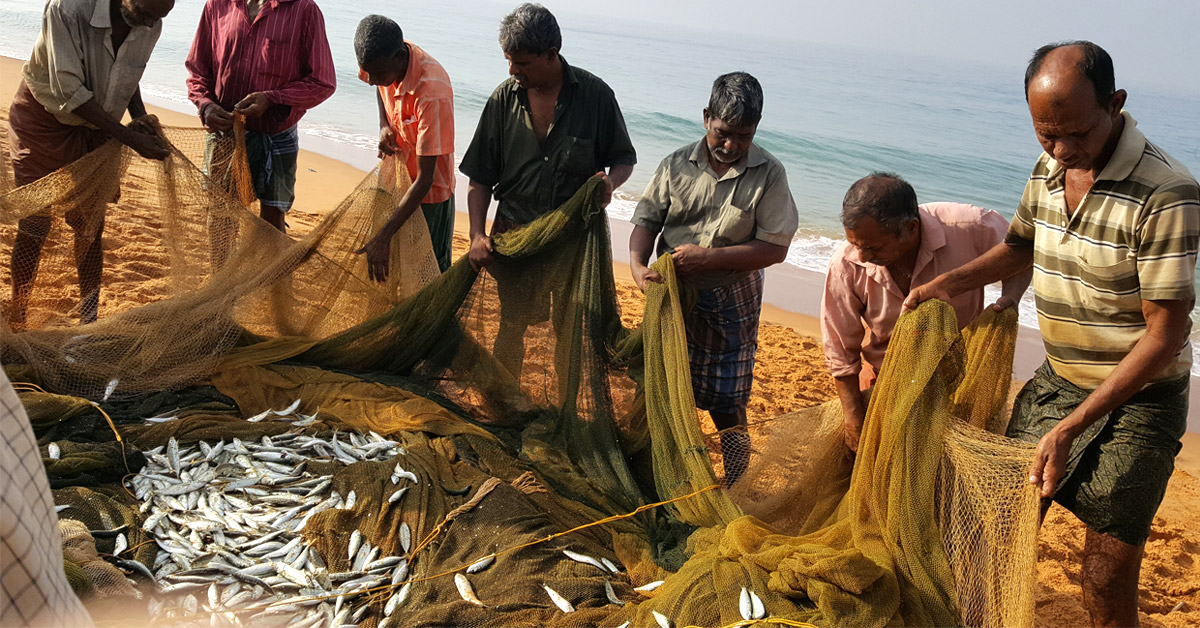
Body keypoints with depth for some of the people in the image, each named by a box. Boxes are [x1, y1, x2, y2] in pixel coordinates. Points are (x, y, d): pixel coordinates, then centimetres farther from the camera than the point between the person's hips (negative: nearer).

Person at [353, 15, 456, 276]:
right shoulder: (384, 62, -16)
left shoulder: (433, 95, -37)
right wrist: (384, 125, -9)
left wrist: (383, 237, -35)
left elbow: (425, 179, -34)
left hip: (429, 192, -7)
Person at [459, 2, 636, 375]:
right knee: (512, 325, 13)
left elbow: (625, 158, 2)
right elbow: (480, 179, 0)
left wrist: (610, 180, -21)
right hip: (515, 232, 1)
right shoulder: (504, 99, -5)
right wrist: (477, 235, -11)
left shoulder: (594, 94, -9)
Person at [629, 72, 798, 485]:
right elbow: (646, 220, 2)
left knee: (726, 407, 2)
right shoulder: (677, 165, -1)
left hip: (731, 306, -3)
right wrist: (638, 266, -18)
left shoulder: (768, 174, -9)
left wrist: (708, 257, -21)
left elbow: (775, 248, -12)